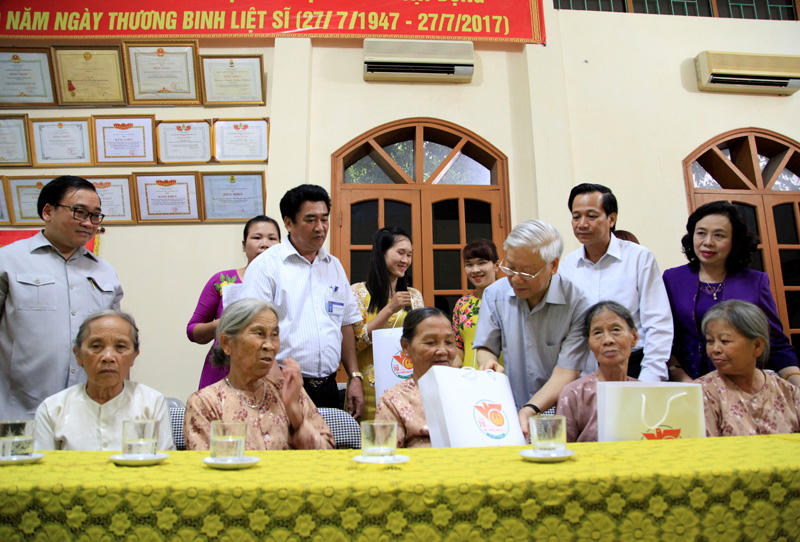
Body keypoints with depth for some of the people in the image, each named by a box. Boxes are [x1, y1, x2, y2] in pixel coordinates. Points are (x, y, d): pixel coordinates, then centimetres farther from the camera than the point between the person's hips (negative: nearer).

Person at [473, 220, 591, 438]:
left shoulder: (576, 304, -9)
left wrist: (529, 411, -24)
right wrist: (488, 362, -13)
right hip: (508, 411, 4)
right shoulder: (494, 294, 3)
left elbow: (565, 374, -12)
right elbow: (485, 348, 10)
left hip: (557, 417, -3)